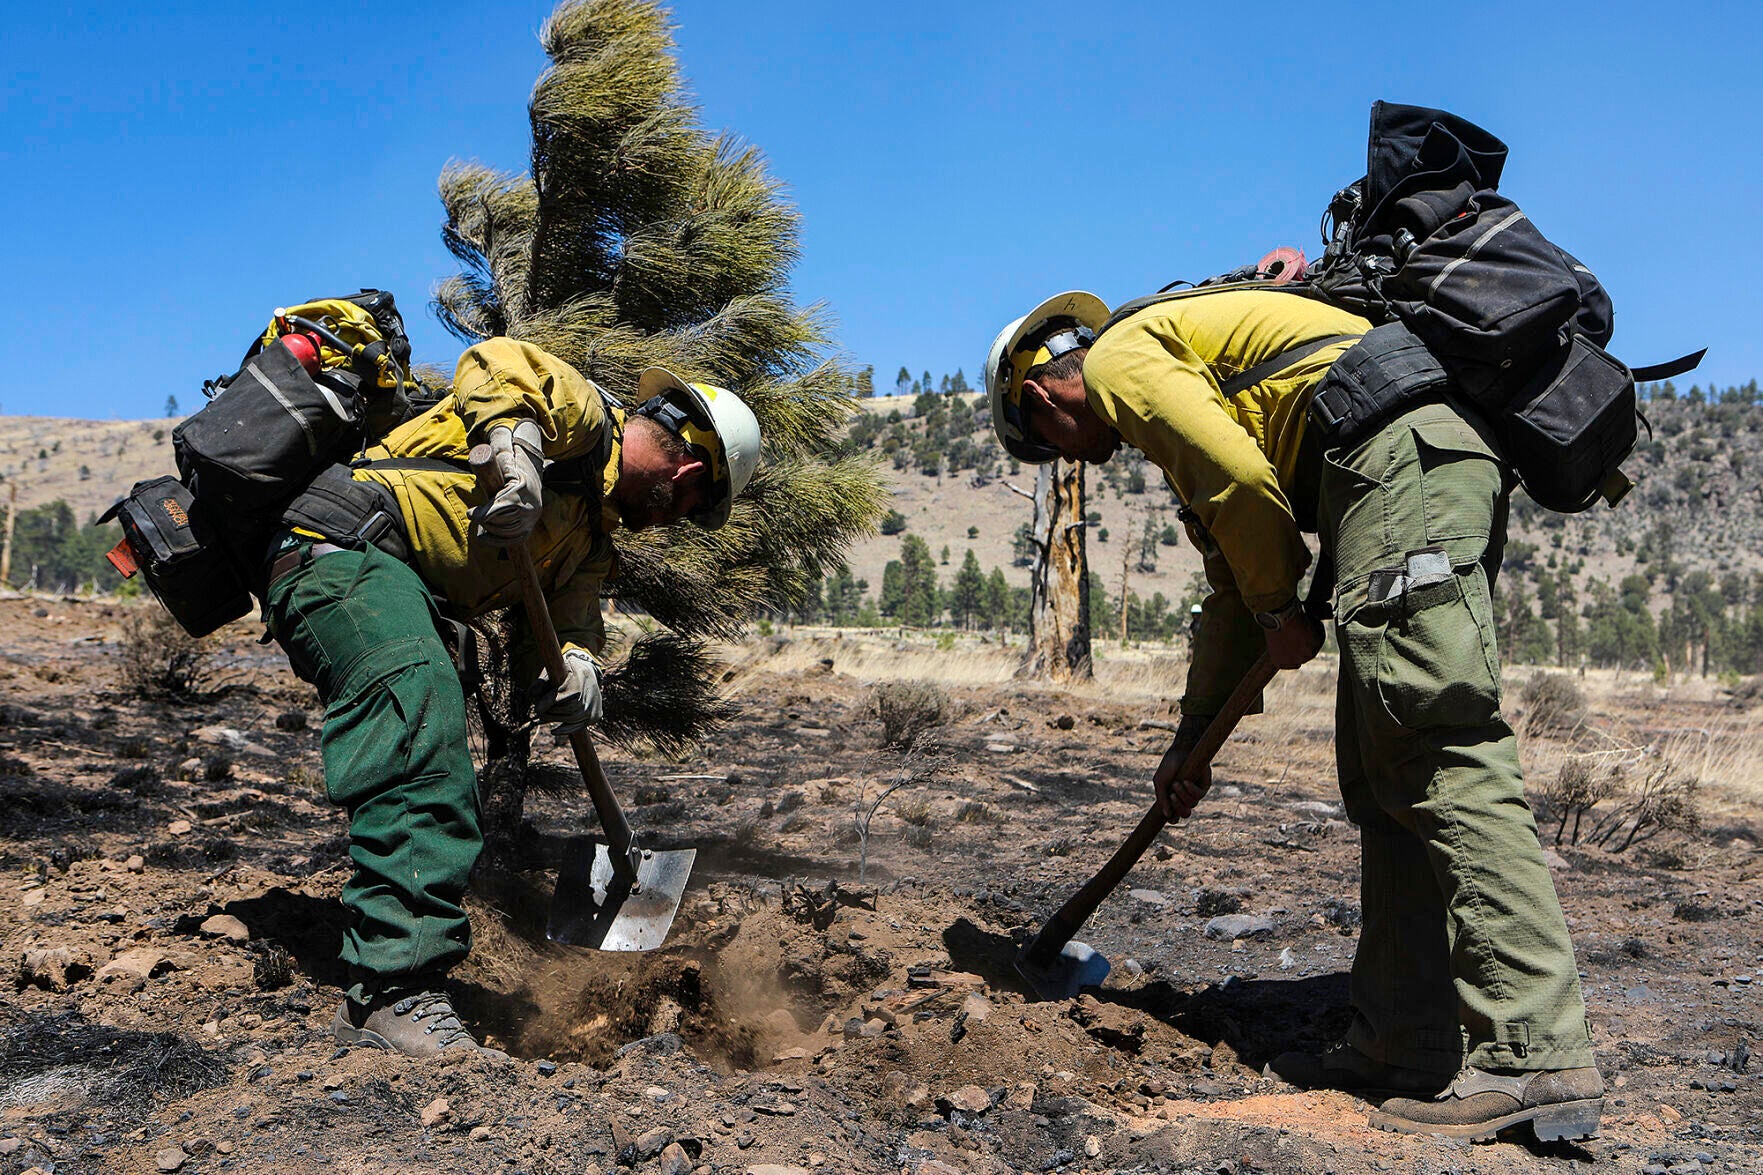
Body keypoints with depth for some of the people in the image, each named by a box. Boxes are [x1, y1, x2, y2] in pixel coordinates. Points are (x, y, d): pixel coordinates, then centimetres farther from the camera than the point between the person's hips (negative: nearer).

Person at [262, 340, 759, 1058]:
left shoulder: (593, 532, 24)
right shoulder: (584, 417, -1)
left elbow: (568, 614, 13)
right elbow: (496, 362, -19)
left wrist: (574, 664, -10)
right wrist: (518, 455, -35)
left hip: (405, 594, 10)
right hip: (342, 549, -10)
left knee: (443, 799, 13)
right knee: (420, 727, -29)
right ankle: (393, 992, -33)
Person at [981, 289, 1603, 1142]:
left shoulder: (1122, 356, 5)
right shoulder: (1191, 379, 33)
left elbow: (1239, 480, -12)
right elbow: (1234, 585, 34)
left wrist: (1279, 609, 4)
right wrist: (1192, 737, 37)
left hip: (1399, 456, -10)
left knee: (1440, 757, -13)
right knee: (1382, 773, 8)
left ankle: (1535, 1061, -13)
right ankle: (1403, 1043, 11)